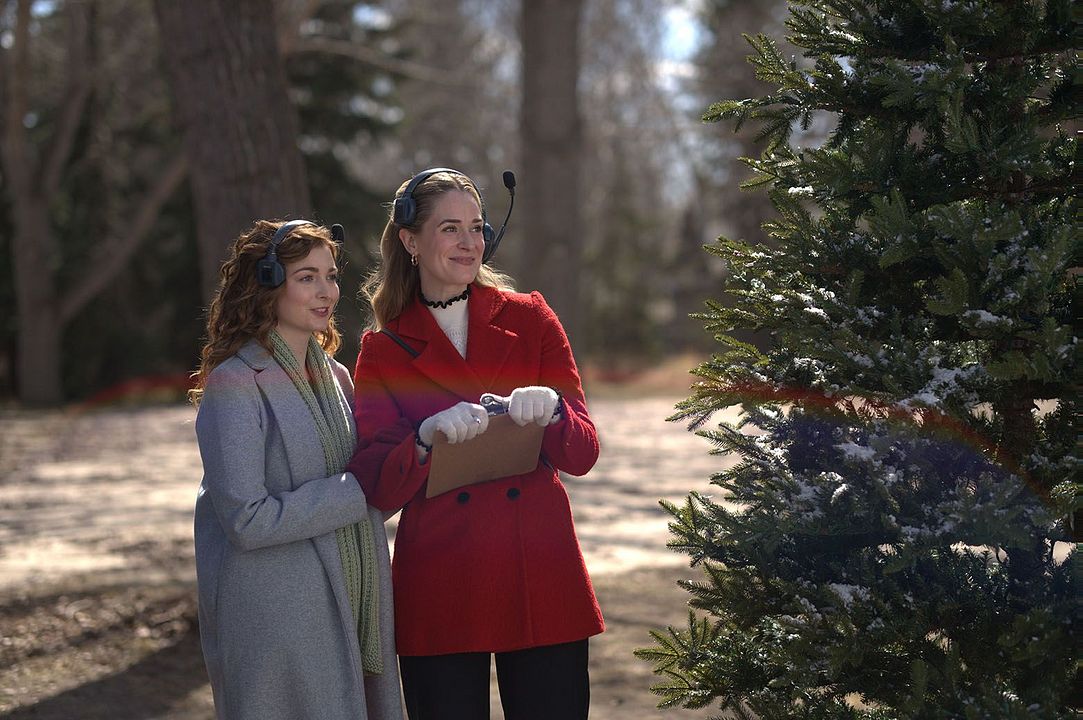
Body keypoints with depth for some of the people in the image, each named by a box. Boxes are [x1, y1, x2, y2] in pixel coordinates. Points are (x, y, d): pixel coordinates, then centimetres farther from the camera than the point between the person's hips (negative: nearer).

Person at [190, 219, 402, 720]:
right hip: (276, 618, -7)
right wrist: (358, 491, -13)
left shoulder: (335, 377, 12)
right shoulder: (235, 383, -11)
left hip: (353, 610, 7)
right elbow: (248, 520, -18)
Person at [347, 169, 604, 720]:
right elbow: (375, 489, -6)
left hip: (541, 580, 1)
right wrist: (427, 438, -24)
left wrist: (551, 409, -20)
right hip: (440, 591, -1)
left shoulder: (530, 319, 7)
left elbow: (582, 455, 1)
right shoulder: (384, 350, 5)